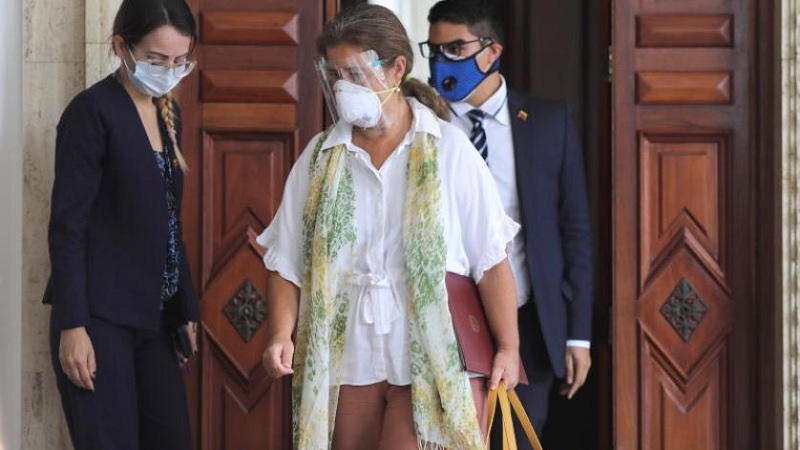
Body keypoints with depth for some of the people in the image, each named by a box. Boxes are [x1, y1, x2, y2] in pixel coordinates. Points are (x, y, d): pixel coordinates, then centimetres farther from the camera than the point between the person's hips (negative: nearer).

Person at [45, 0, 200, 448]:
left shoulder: (169, 113, 13)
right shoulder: (92, 111, -9)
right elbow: (67, 225, -13)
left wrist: (186, 308, 18)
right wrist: (72, 326, -17)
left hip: (154, 317, 7)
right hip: (100, 318, -7)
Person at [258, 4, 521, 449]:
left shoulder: (449, 150, -2)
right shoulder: (319, 158, 7)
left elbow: (491, 260, -2)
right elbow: (286, 262, 6)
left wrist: (508, 347, -5)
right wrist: (281, 334, -8)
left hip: (435, 360, -3)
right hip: (346, 360, 3)